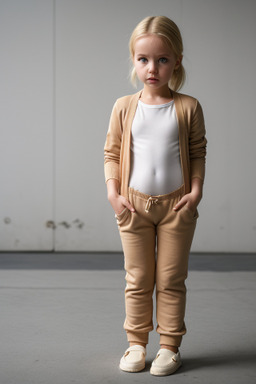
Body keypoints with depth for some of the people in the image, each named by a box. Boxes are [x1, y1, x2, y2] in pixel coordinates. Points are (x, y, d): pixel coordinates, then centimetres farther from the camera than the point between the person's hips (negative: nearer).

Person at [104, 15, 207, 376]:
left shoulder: (188, 107, -3)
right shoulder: (124, 107, -1)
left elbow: (198, 152, 3)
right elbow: (111, 152, 4)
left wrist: (196, 190, -7)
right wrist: (113, 192, -6)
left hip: (176, 204, -1)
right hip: (134, 204, 1)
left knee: (171, 280, 7)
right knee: (138, 279, 10)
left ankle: (170, 345, 19)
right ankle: (136, 343, 23)